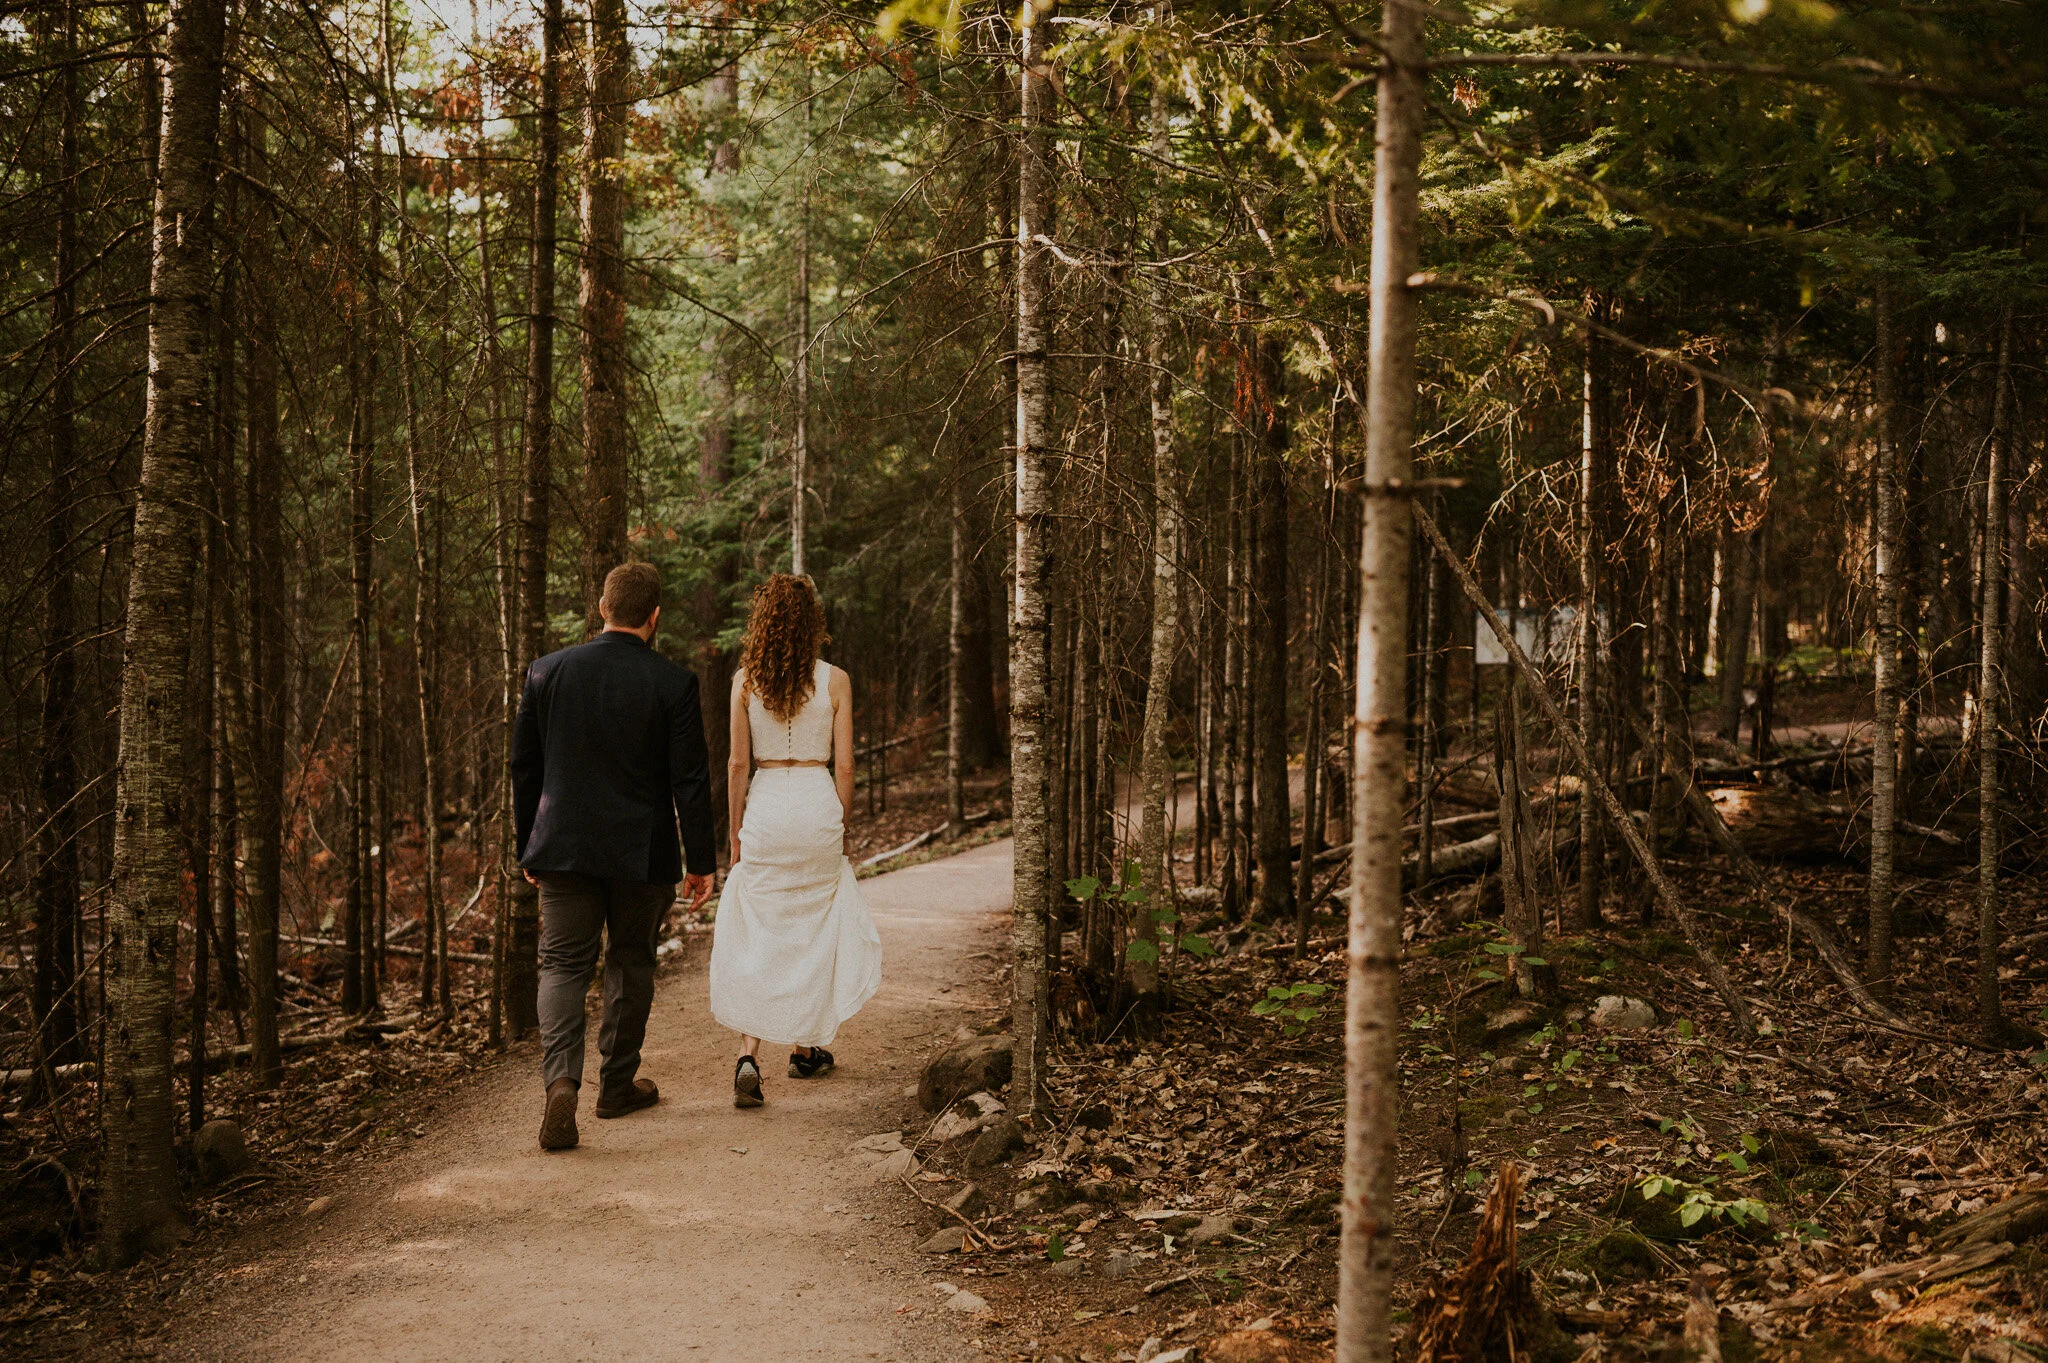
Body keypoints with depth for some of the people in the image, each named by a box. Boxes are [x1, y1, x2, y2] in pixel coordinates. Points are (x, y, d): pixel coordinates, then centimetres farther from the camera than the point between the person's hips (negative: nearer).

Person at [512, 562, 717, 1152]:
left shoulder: (547, 672, -1)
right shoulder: (673, 684, -9)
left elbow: (523, 766, 6)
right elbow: (691, 781, -8)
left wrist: (529, 848, 16)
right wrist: (701, 862, 0)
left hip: (564, 848, 1)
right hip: (642, 853, -1)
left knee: (563, 964, 5)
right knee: (631, 963, 15)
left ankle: (561, 1080, -16)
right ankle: (618, 1084, 26)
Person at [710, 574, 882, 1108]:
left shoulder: (746, 681, -1)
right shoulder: (835, 681, -2)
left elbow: (738, 765, 1)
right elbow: (844, 767, -1)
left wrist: (736, 837, 9)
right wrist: (841, 828, 11)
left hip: (763, 808, 0)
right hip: (818, 805, 0)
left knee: (758, 935, 4)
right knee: (812, 931, 15)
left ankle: (749, 1053, -13)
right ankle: (804, 1048, 26)